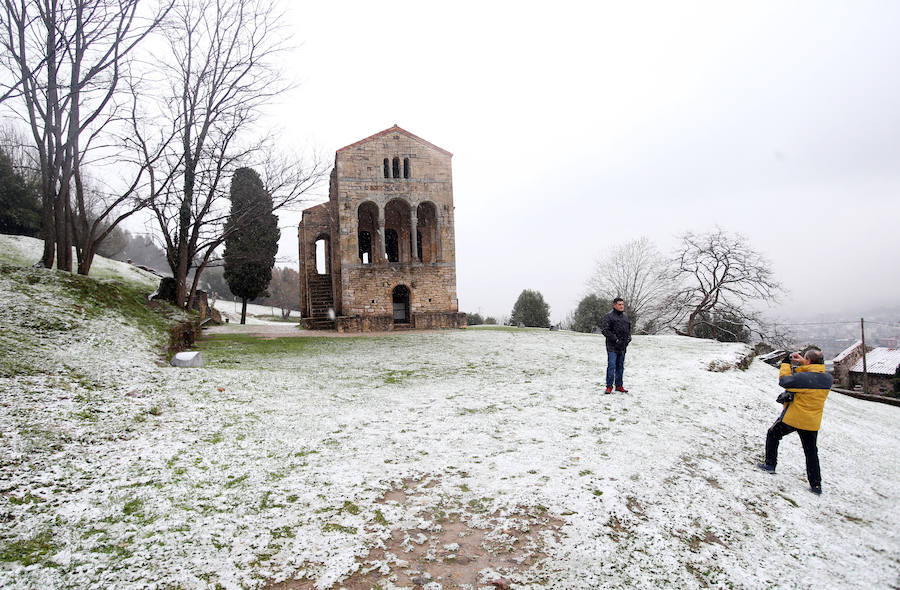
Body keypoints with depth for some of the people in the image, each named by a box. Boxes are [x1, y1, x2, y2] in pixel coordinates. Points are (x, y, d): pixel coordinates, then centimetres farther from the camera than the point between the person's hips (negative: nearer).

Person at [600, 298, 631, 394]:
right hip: (612, 347, -6)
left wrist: (628, 338, 7)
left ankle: (619, 386, 21)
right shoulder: (609, 316, -8)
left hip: (622, 347, 7)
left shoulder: (625, 316, 15)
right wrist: (615, 339, -16)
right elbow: (604, 330, -14)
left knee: (620, 367, 12)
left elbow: (629, 329, 26)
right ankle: (609, 386, -1)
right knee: (611, 366, -8)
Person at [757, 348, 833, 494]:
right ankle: (816, 485, 19)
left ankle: (770, 464, 21)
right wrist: (802, 363, 8)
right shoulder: (828, 379, -7)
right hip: (812, 422, 5)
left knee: (772, 435, 19)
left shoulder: (802, 377, -26)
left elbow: (784, 381, -13)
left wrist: (786, 364, -1)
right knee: (811, 452, 17)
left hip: (792, 418, -5)